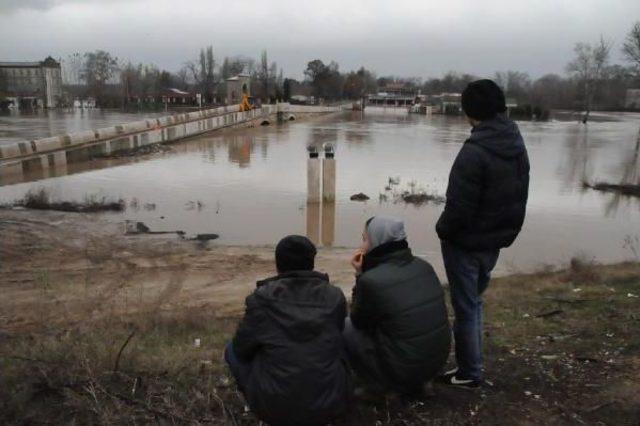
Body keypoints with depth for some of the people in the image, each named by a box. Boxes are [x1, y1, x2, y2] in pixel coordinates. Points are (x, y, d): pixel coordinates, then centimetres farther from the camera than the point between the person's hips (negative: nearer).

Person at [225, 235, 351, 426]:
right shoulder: (334, 296, -2)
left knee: (232, 350, 20)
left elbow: (242, 348, 2)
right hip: (330, 402, 3)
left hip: (274, 406, -2)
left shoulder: (262, 298, -10)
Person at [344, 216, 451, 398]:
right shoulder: (423, 266, 0)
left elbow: (358, 321, -2)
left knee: (345, 326, 5)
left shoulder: (371, 280, -22)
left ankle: (377, 385, 8)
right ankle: (412, 384, 23)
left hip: (402, 369, -7)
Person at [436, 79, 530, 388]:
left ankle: (469, 373, 19)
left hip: (466, 244, -8)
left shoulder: (474, 152, -24)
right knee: (474, 301, 22)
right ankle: (472, 363, 34)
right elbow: (519, 199, 9)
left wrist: (443, 230, -6)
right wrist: (505, 233, 15)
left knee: (465, 307, 6)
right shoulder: (518, 147, 4)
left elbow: (459, 206, -24)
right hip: (495, 242, 8)